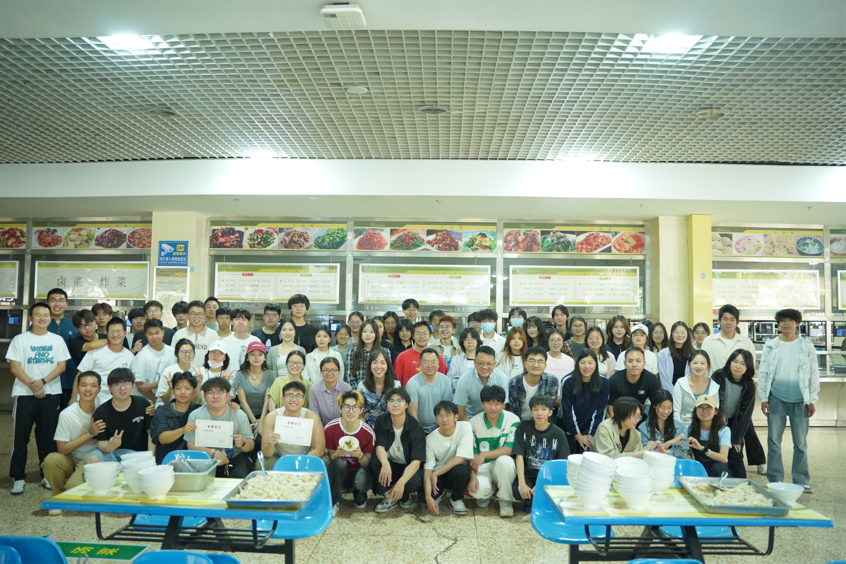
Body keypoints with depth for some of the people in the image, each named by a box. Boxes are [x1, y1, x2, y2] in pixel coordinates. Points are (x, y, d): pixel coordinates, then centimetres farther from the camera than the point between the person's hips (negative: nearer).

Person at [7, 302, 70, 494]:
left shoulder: (57, 340, 7)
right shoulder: (20, 340, 2)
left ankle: (47, 475, 15)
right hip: (25, 394, -1)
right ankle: (18, 477, 11)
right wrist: (31, 385, -15)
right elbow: (15, 367, -4)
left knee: (48, 436, 6)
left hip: (51, 394, 1)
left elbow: (61, 366, 1)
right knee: (20, 436, 1)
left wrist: (42, 382, -13)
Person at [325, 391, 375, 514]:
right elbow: (331, 457, -4)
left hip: (359, 471, 0)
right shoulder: (330, 428, -14)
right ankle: (333, 502, -13)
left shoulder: (368, 432, -16)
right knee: (340, 462, -34)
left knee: (362, 480, -35)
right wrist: (338, 454, -28)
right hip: (339, 473, 0)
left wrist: (360, 455, -29)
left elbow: (367, 463, -6)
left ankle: (359, 496, 5)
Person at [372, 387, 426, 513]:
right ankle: (390, 497, -7)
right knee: (375, 462, -30)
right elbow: (379, 446, -19)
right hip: (390, 465, 2)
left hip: (409, 468, -2)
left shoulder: (415, 428, -18)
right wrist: (385, 463, -43)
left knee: (414, 481, -35)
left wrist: (401, 481, -42)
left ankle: (405, 496, 3)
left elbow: (416, 461, -24)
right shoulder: (381, 421, -9)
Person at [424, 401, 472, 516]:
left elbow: (460, 458, -22)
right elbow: (428, 468, -16)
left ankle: (456, 499, -3)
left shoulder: (465, 427, -18)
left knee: (460, 470, -37)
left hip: (457, 472, -2)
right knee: (423, 495, -26)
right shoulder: (431, 438, -13)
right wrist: (428, 497, -29)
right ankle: (440, 493, 14)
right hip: (437, 476, 2)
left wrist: (435, 474, -21)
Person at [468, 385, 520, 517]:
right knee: (477, 490, -31)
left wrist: (484, 455, -23)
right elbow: (472, 453, -3)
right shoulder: (474, 422, -4)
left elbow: (510, 449, -15)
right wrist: (473, 476, -17)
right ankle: (487, 492, 10)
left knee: (504, 460, -37)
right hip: (482, 467, 1)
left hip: (504, 467, -1)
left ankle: (505, 500, -10)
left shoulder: (513, 420, -10)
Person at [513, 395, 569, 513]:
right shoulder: (524, 427, -2)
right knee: (517, 491, -31)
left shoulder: (558, 434, -5)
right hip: (528, 475, 0)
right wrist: (522, 483, -20)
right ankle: (532, 500, 4)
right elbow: (519, 455, -8)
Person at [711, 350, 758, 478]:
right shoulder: (718, 377, -15)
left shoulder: (749, 386, -8)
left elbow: (745, 414, -4)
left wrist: (736, 439, -4)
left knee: (735, 455, -3)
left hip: (735, 423, 2)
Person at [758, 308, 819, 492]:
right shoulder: (770, 346, 3)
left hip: (800, 401, 0)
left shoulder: (806, 347, 4)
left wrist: (812, 400, 0)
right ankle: (775, 481, 14)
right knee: (774, 442, 4)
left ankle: (801, 481, 17)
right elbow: (763, 373, 3)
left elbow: (814, 374, 4)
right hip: (776, 400, 0)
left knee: (800, 443, 7)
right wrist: (763, 398, -2)